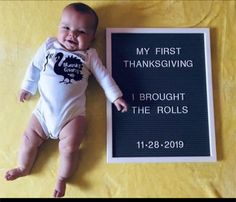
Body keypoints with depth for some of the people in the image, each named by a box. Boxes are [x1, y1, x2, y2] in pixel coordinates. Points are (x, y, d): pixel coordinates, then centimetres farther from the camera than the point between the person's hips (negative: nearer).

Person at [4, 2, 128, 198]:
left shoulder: (90, 55, 0)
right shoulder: (49, 46, 5)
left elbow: (104, 76, 3)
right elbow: (34, 67, 15)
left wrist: (116, 96, -1)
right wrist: (27, 88, 20)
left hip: (73, 113, -2)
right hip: (44, 110, 3)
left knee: (69, 148, -8)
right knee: (29, 139, 10)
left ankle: (62, 178, 18)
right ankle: (24, 168, 37)